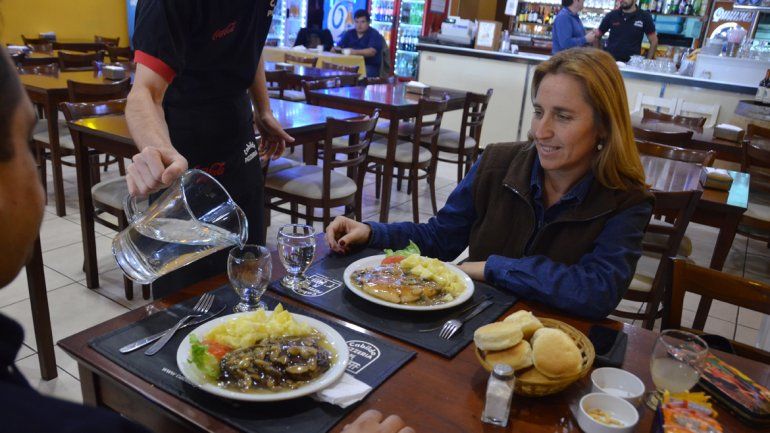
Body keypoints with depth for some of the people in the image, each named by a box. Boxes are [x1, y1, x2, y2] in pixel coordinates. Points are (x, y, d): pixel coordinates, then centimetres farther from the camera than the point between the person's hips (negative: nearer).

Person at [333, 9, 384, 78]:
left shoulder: (374, 35, 0)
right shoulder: (349, 33, 16)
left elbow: (372, 52, -17)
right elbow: (338, 47, 8)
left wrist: (356, 52, -33)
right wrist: (336, 49, -18)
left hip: (370, 66, -4)